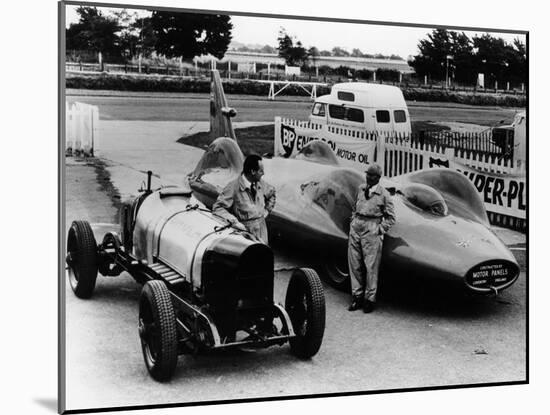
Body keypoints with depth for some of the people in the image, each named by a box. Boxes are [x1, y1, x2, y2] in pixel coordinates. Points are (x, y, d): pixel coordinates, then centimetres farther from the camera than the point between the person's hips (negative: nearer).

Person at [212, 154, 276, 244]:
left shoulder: (260, 184, 5)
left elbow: (272, 194, 28)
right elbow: (217, 208, -12)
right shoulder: (233, 187, -12)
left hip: (261, 230, 5)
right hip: (244, 229, -5)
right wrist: (234, 221, -19)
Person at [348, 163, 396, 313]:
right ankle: (357, 297, 17)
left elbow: (391, 218, 3)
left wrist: (381, 229, -6)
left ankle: (370, 299, 6)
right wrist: (353, 222, 12)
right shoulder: (361, 189, 10)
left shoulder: (384, 194, -3)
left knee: (371, 266, -3)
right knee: (354, 264, 7)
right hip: (356, 228, 5)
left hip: (372, 229, -5)